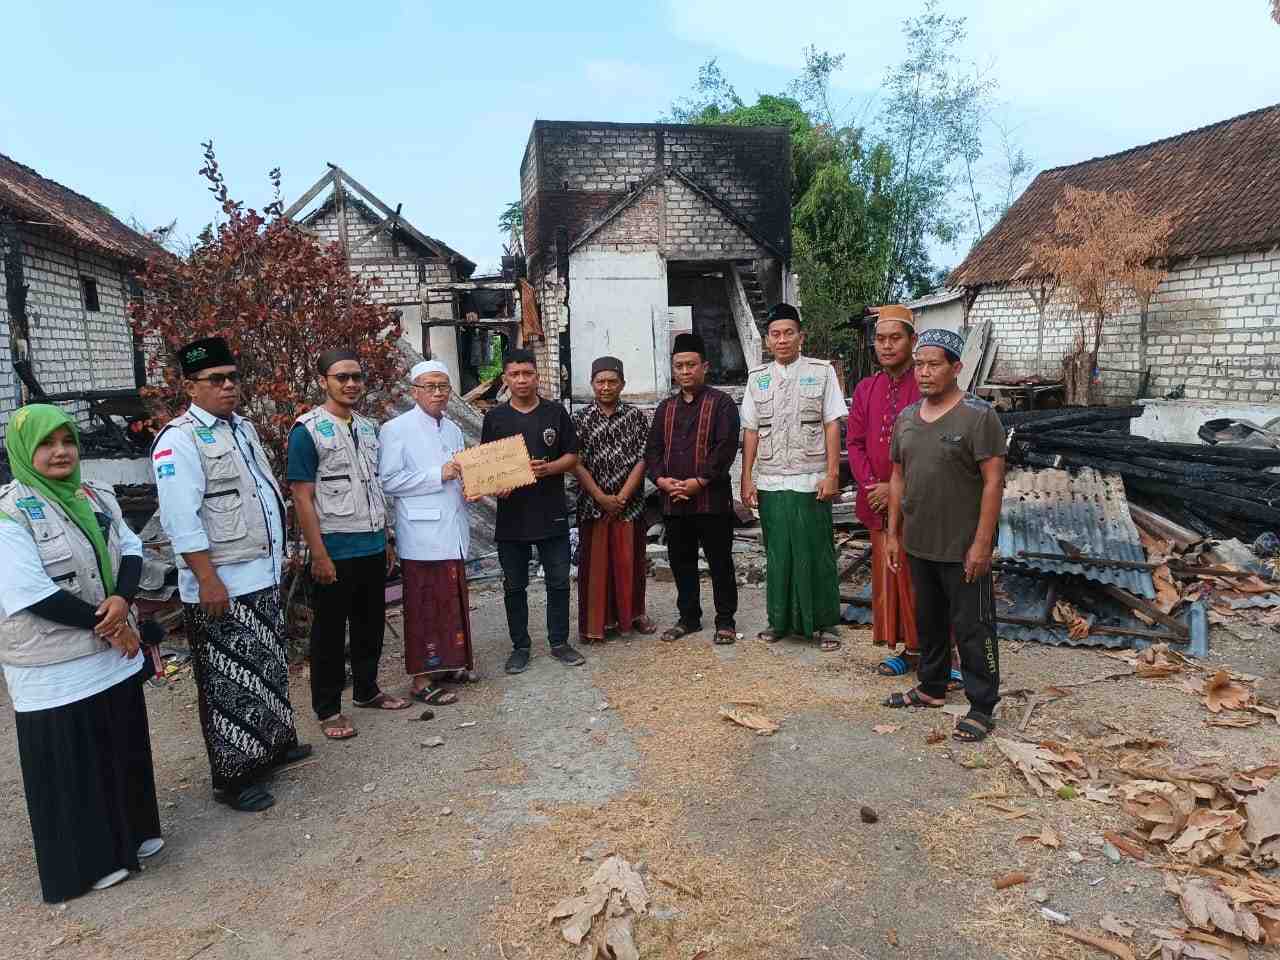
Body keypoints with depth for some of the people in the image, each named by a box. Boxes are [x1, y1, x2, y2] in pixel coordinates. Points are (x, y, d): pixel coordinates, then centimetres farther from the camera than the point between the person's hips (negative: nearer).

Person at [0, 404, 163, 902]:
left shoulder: (96, 498, 6)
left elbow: (131, 549, 5)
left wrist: (121, 600, -16)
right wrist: (104, 623, -16)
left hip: (113, 654, 6)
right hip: (53, 669, -6)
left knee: (124, 748, 17)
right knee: (70, 764, 7)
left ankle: (131, 832, 36)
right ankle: (87, 859, 24)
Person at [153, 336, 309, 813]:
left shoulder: (243, 427, 12)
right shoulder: (179, 438, -14)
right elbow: (182, 518, -20)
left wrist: (276, 558, 19)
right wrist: (208, 579, -22)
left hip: (263, 576, 8)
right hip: (220, 585, -8)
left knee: (269, 666, 20)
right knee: (229, 680, 2)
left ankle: (274, 743, 37)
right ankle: (233, 776, 15)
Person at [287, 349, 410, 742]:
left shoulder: (369, 427, 10)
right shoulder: (308, 429, -10)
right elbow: (302, 497, -13)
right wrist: (319, 555, -17)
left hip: (372, 547, 7)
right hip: (335, 550, -6)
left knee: (371, 624, 17)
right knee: (330, 631, 6)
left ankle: (367, 690, 33)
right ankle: (327, 709, 18)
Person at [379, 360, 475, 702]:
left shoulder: (453, 429, 15)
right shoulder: (397, 429, -7)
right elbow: (388, 481, -14)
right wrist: (438, 475, -17)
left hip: (453, 533, 7)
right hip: (422, 536, -7)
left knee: (452, 603, 14)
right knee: (425, 607, -1)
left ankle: (448, 663, 29)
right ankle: (421, 680, 9)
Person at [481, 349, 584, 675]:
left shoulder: (556, 413, 4)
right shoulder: (495, 417, 4)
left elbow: (572, 456, 5)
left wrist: (548, 468, -15)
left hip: (552, 514, 0)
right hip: (511, 515, 0)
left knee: (559, 582, 7)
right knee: (515, 586, 9)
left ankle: (559, 642, 22)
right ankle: (520, 647, 22)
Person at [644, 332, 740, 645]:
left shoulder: (721, 403, -2)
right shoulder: (665, 408, 16)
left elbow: (726, 447, -12)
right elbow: (653, 449, 12)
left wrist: (699, 481, -18)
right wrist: (661, 479, -7)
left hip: (712, 499, -5)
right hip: (673, 501, 6)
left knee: (720, 562, 4)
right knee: (681, 562, 13)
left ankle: (726, 620, 16)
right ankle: (688, 617, 27)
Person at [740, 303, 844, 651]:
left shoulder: (822, 371, 1)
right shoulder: (757, 377, 9)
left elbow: (832, 425, -2)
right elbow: (751, 431, 9)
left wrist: (832, 473, -9)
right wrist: (747, 478, 5)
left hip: (810, 481, -2)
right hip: (769, 482, 3)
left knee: (816, 553, 3)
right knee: (777, 553, 9)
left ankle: (821, 623, 17)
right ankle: (780, 620, 22)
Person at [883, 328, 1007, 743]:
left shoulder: (978, 416, -12)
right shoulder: (907, 417, 8)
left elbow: (994, 481, -15)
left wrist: (981, 543, -18)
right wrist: (893, 533, 11)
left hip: (962, 549, -7)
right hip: (919, 545, 7)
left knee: (971, 628, 3)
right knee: (928, 621, 19)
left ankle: (982, 708, 15)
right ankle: (931, 688, 36)